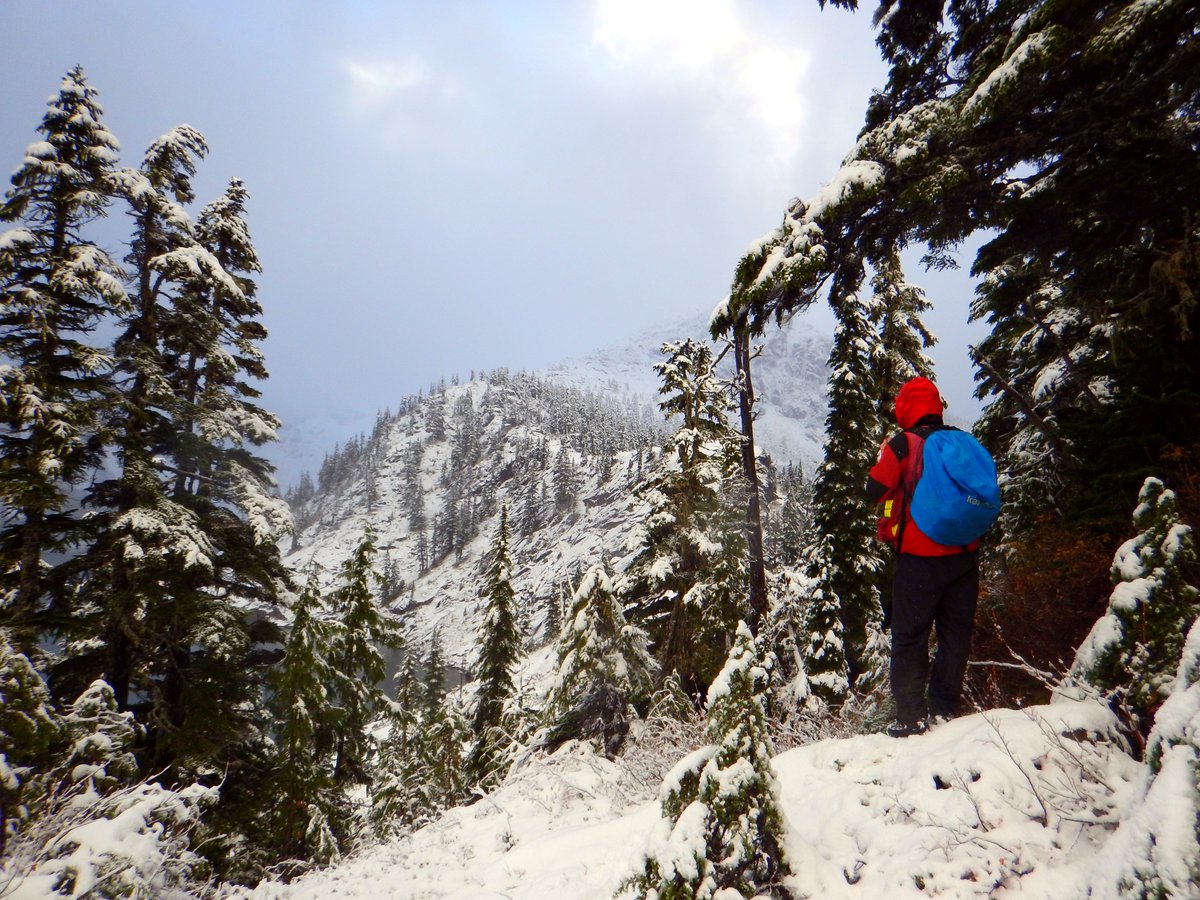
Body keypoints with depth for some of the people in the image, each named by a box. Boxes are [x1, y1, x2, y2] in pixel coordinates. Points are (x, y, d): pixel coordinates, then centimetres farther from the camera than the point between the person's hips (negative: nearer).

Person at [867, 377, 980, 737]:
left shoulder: (903, 444, -10)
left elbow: (876, 490, -6)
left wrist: (883, 456, 9)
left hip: (920, 555, -5)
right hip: (965, 554, 5)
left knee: (909, 637, 4)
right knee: (956, 633, 14)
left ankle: (911, 717, 5)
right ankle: (946, 710, 19)